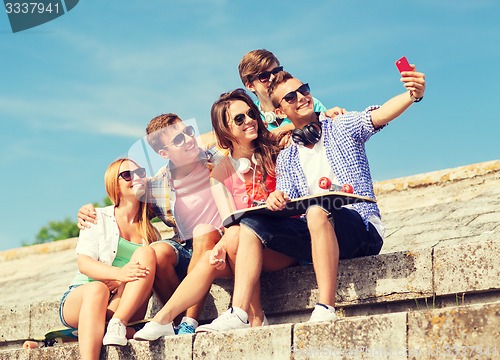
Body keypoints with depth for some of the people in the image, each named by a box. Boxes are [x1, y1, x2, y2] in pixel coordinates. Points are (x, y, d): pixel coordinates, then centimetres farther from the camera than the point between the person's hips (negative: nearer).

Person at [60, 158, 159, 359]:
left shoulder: (150, 229, 16)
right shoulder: (98, 218, 8)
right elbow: (84, 264, -5)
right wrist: (119, 273, -25)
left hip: (127, 305, 2)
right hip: (80, 297, -2)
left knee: (146, 253, -22)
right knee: (97, 289, -38)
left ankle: (117, 325, -36)